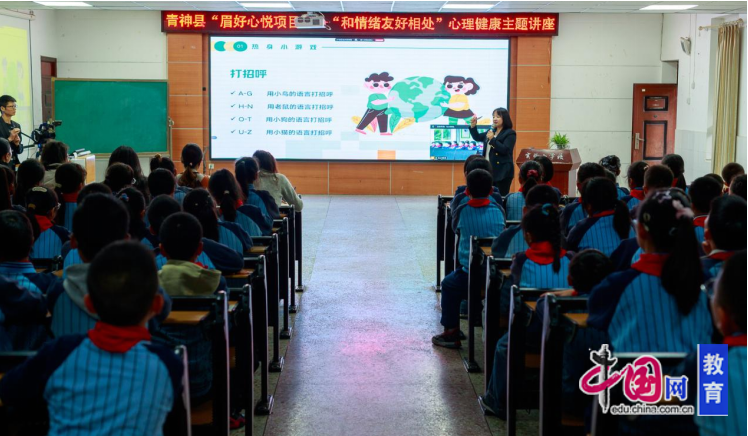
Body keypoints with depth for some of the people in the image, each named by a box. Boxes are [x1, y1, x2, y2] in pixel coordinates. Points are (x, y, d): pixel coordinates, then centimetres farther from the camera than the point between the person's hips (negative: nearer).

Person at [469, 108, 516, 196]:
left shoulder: (510, 133, -8)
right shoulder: (491, 131, 15)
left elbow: (505, 150, -18)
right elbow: (477, 137, 25)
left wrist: (493, 139, -22)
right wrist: (473, 126, 9)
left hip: (502, 171, -7)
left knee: (501, 197, -8)